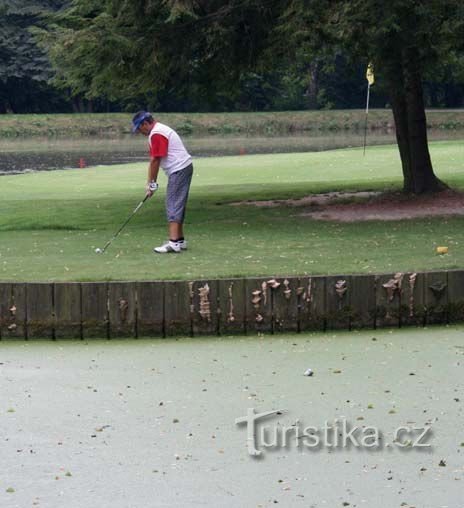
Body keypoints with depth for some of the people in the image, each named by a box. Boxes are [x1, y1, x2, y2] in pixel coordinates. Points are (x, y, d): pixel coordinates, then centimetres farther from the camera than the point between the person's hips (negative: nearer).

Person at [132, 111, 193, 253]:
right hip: (183, 168, 10)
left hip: (179, 170, -10)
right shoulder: (159, 130, 17)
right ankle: (179, 240, 19)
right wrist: (151, 183, 13)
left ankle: (174, 242, -17)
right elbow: (154, 160, 15)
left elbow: (155, 161, -15)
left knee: (173, 206, -12)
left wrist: (151, 183, -7)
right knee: (177, 205, 15)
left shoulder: (156, 134, -16)